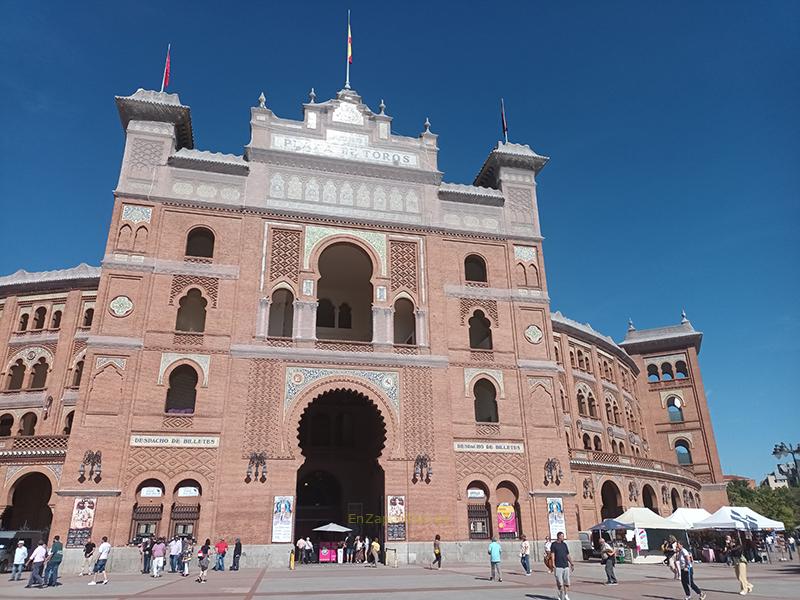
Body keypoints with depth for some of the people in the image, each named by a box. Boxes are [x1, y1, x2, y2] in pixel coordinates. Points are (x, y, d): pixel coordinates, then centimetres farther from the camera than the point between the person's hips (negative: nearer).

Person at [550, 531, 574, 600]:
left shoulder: (564, 544, 15)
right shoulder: (554, 544, -1)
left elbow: (568, 555, 19)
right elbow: (553, 555, -7)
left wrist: (572, 564, 15)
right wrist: (553, 565, -15)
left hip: (566, 566, 5)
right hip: (558, 567, -5)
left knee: (567, 582, 4)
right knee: (559, 583, -2)